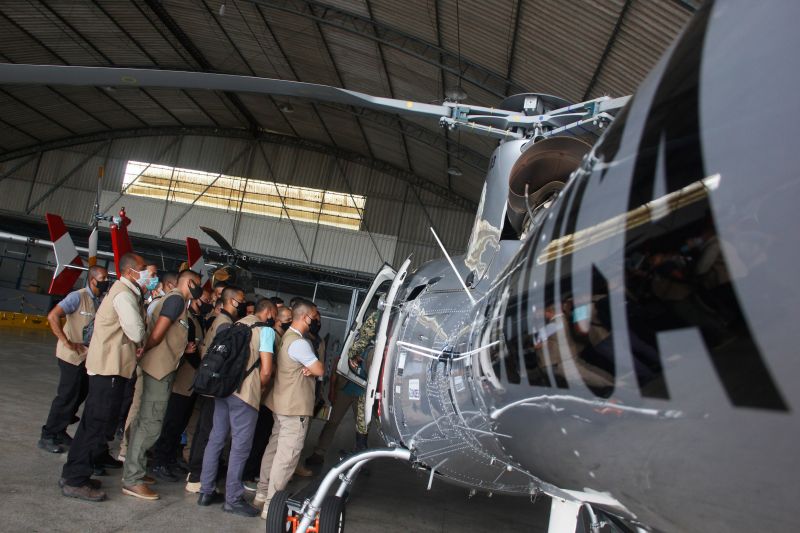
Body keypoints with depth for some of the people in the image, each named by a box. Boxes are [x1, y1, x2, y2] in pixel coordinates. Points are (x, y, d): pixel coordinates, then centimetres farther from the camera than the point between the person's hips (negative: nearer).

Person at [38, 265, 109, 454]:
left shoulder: (101, 300, 3)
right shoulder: (78, 297, -16)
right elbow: (52, 316, -23)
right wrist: (67, 342, -21)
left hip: (89, 356, 7)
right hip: (72, 355, -7)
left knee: (80, 395, 14)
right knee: (67, 396, -3)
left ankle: (59, 431, 29)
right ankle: (47, 436, 12)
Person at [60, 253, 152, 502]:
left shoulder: (126, 292, 16)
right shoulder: (125, 294, -16)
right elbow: (137, 332, -22)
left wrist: (138, 344, -3)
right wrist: (141, 343, -2)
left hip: (109, 366, 10)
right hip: (109, 367, -10)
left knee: (94, 422, 16)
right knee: (97, 423, -4)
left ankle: (74, 474, 26)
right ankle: (75, 481, 3)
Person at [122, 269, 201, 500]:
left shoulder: (173, 299, 18)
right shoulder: (177, 299, -11)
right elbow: (156, 335, -18)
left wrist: (184, 349, 8)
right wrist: (141, 352, -4)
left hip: (159, 370, 10)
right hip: (158, 370, -10)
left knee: (144, 421, 15)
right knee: (150, 424, -7)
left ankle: (134, 470, 25)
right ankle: (132, 480, -2)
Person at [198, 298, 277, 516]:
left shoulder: (238, 324, 16)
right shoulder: (266, 330, -5)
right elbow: (266, 370, -12)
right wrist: (261, 387, 8)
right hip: (245, 392, -7)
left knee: (215, 439, 13)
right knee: (240, 445, 1)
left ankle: (206, 491, 21)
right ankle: (233, 499, 7)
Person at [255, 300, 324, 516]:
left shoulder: (287, 337, 12)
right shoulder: (299, 343, -21)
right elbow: (320, 370, -18)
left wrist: (308, 368, -7)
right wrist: (312, 368, 2)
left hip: (282, 403, 10)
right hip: (295, 407, -10)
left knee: (274, 448, 16)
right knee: (287, 456, -6)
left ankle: (262, 492, 25)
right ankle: (271, 504, -4)